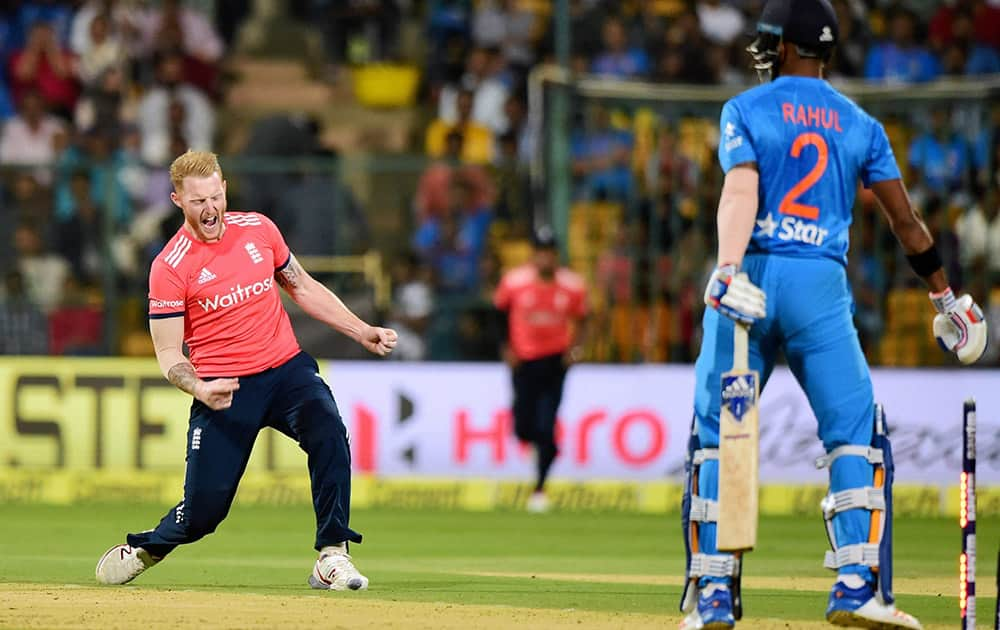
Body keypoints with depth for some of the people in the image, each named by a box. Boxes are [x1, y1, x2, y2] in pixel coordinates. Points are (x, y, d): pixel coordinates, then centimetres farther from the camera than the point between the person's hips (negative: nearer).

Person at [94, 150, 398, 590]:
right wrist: (200, 390, -28)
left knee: (329, 433, -28)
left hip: (288, 371, 3)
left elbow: (302, 288, 18)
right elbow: (169, 353, -8)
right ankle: (142, 550, 27)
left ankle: (332, 558, -23)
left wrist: (362, 333, 12)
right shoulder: (170, 267, -8)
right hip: (224, 390, -3)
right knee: (204, 508, -6)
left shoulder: (258, 229, 4)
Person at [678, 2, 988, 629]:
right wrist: (945, 296, 18)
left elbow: (740, 191, -12)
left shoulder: (745, 110, 5)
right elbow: (905, 217, 10)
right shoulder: (859, 124, 12)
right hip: (822, 286, 1)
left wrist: (728, 269, -26)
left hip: (749, 277, -1)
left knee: (717, 436, 7)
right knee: (856, 434, 2)